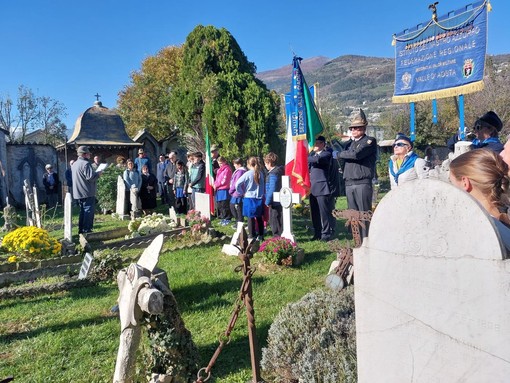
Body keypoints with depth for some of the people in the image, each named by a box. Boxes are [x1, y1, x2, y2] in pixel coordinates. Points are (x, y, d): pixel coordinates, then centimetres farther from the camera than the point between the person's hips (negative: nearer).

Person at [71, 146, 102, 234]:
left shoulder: (74, 164, 14)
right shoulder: (85, 163, -17)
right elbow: (90, 177, -24)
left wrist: (95, 173, 22)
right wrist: (98, 174, -6)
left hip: (79, 192, 9)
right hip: (87, 192, -9)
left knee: (83, 210, 17)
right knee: (89, 211, -3)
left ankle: (81, 230, 21)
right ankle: (86, 230, -3)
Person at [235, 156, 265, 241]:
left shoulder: (248, 174, -12)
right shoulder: (261, 174, 0)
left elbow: (237, 184, -15)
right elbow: (263, 186, 7)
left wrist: (242, 193, -2)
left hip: (249, 198, -4)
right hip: (259, 198, 4)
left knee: (250, 218, 3)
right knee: (259, 218, 13)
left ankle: (251, 236, 7)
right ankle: (260, 236, 21)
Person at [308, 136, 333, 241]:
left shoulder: (326, 154, 0)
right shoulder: (312, 154, 22)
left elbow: (318, 159, -19)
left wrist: (306, 158, -8)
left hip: (321, 187, -7)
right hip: (312, 187, 7)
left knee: (324, 212, -7)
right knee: (314, 213, 8)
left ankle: (326, 234, -1)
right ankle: (317, 234, 15)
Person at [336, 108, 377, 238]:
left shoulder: (370, 141, -2)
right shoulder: (349, 143, 21)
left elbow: (357, 154, -16)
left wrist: (340, 154, -4)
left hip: (363, 183, -6)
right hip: (349, 183, 7)